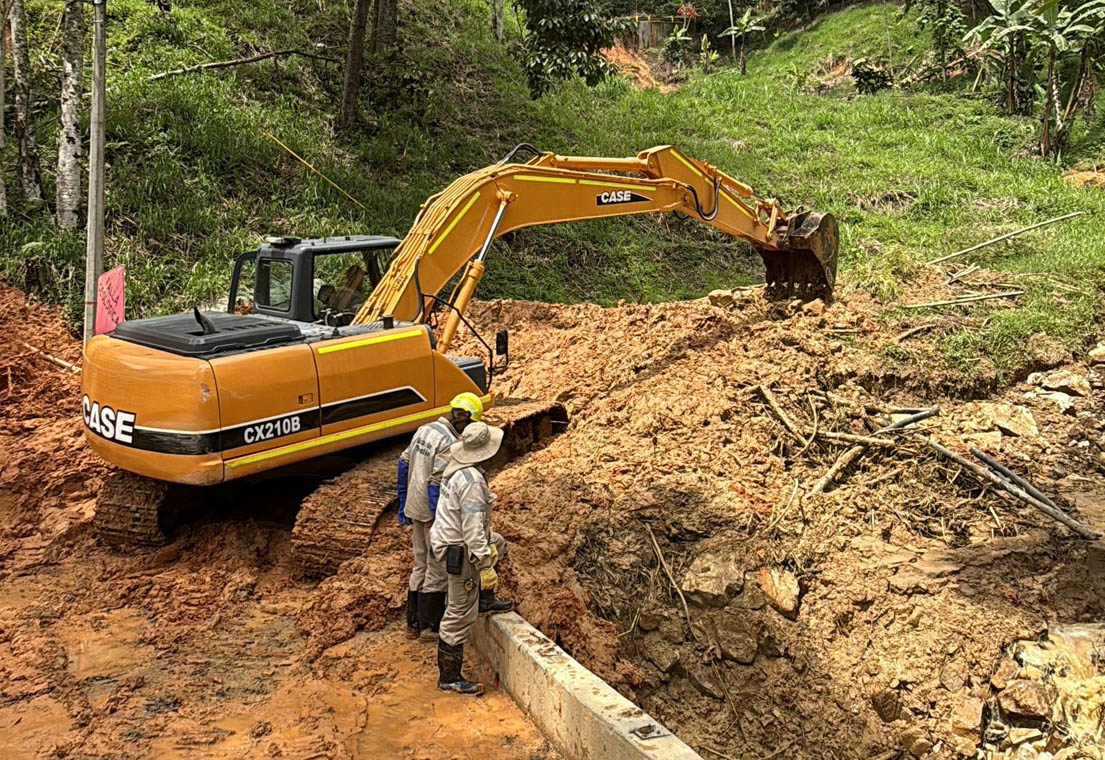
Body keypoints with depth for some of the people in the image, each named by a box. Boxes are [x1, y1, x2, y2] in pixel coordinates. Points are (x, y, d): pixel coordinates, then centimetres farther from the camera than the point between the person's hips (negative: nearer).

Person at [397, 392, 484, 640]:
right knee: (437, 569, 5)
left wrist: (403, 504, 19)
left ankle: (413, 624, 25)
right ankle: (430, 625, 14)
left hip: (415, 508, 9)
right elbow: (437, 483, -24)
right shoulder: (449, 443, -20)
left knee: (420, 565, 18)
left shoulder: (424, 430, 7)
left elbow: (404, 464, 12)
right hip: (433, 513, -9)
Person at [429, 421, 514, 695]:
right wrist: (485, 567, -24)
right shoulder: (472, 480, -27)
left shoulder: (455, 468, 3)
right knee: (460, 614, 0)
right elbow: (473, 528, -28)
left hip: (447, 537, 10)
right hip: (460, 551, -10)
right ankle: (449, 677, 10)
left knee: (497, 543, 30)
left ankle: (485, 600, 34)